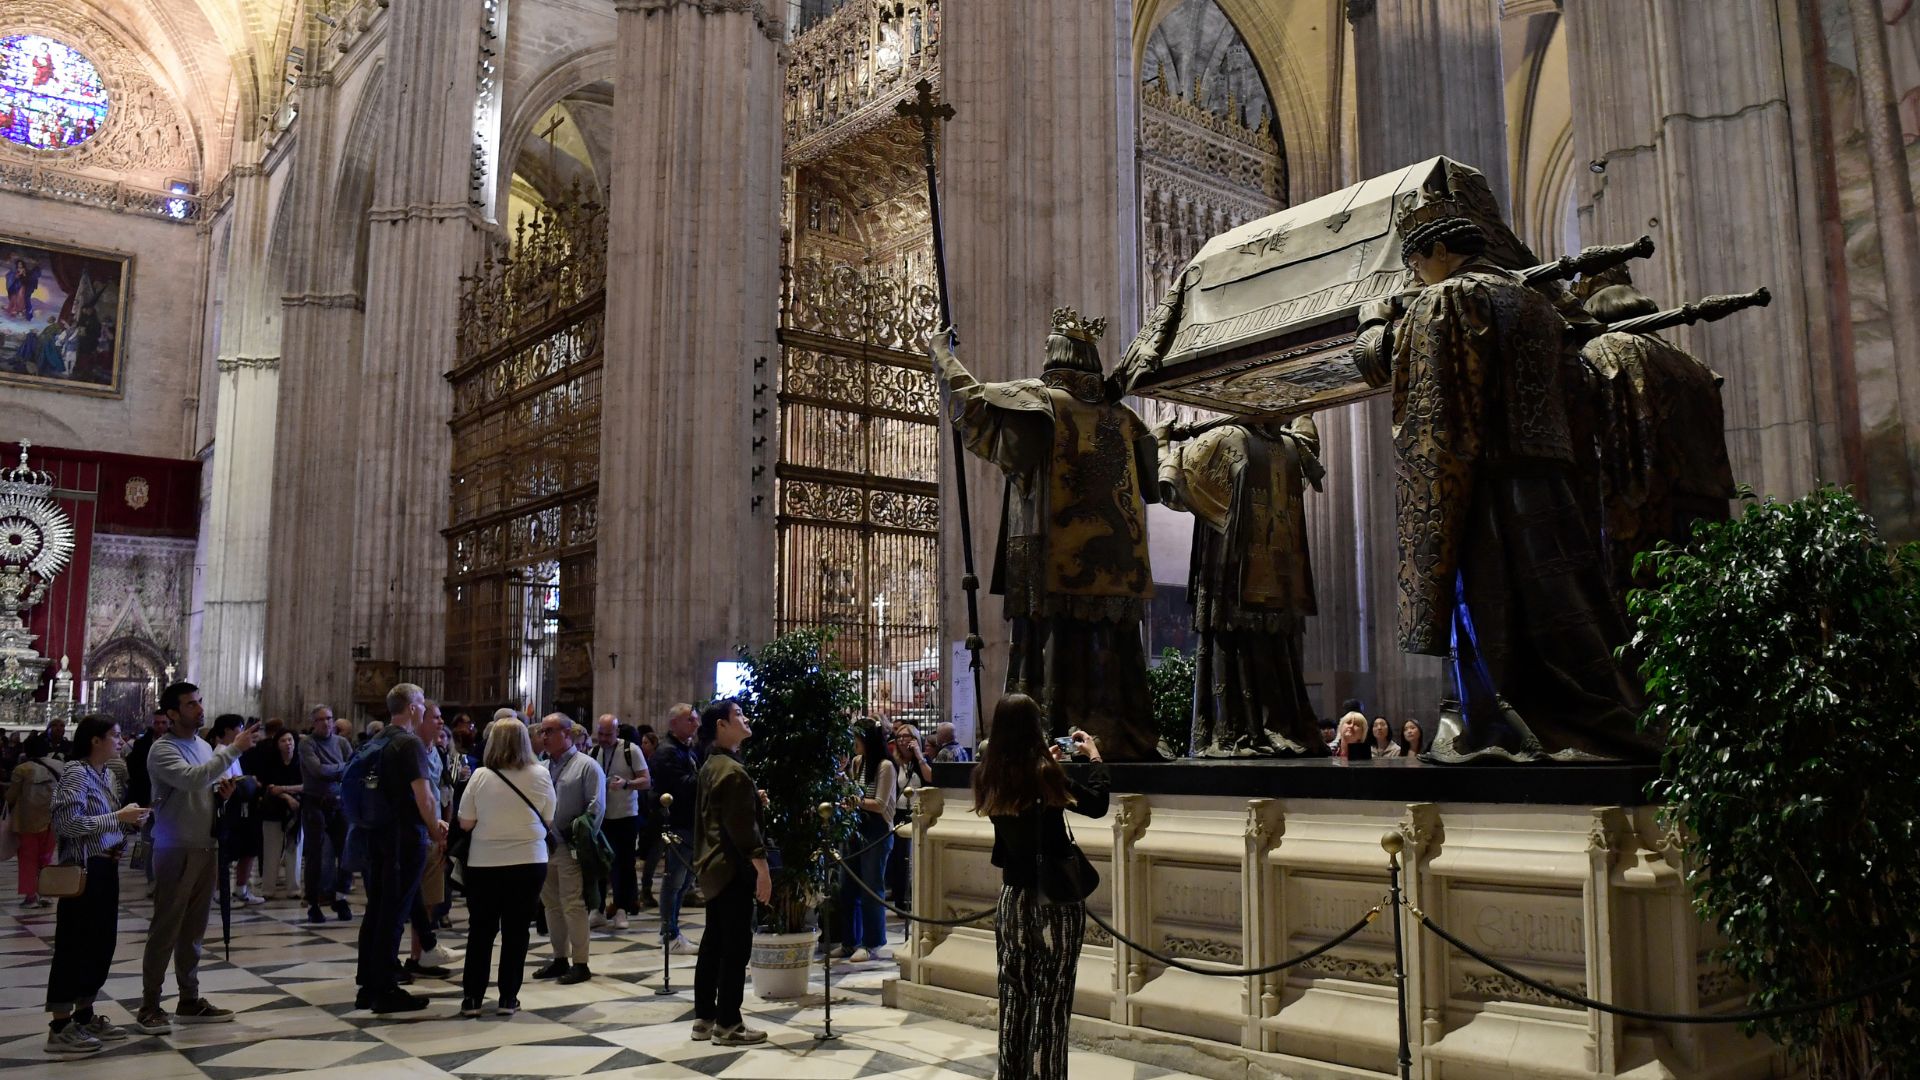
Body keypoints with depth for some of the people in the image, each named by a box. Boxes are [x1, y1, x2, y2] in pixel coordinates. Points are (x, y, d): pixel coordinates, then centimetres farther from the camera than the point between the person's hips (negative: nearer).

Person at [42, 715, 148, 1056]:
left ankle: (84, 1016, 22)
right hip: (83, 870, -9)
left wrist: (133, 820, 4)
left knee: (101, 943, 12)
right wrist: (119, 817, -19)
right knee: (75, 945, -4)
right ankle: (60, 1028, 3)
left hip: (106, 868, 9)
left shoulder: (108, 775, 12)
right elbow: (69, 824, -21)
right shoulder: (76, 774, -13)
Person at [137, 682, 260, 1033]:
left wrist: (221, 790, 2)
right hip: (176, 851, -7)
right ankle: (149, 1006, 6)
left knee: (193, 929, 13)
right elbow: (193, 779, -30)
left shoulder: (204, 746, 12)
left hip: (206, 847, 7)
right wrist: (234, 749, -29)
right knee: (165, 929, -2)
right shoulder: (163, 750, -12)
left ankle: (190, 1001, 20)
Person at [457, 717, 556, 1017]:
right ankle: (508, 998, 11)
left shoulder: (481, 776, -10)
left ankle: (471, 997, 13)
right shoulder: (540, 775, -6)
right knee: (516, 931, 8)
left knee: (480, 931, 10)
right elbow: (548, 822, 2)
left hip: (484, 863, 0)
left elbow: (465, 823, -4)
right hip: (529, 863, 0)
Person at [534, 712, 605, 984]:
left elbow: (596, 809, -9)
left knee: (572, 905, -6)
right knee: (552, 904, 13)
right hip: (545, 846, 7)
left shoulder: (587, 766, -5)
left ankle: (580, 963, 2)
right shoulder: (542, 768, 13)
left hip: (570, 847, -7)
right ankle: (559, 959, 24)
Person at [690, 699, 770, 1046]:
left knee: (713, 942, 14)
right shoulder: (732, 770, -18)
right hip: (733, 868, -10)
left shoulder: (710, 766, 13)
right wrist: (761, 864, -22)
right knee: (736, 945, -4)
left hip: (714, 865, 10)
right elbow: (741, 824, -23)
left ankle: (704, 1018, 20)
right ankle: (728, 1024, 2)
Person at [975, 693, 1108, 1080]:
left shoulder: (988, 776, -1)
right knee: (1050, 1001, 1)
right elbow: (1096, 804, -3)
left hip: (1012, 896, 6)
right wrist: (1094, 756, 8)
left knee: (1013, 995, 14)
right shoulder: (1044, 774, -17)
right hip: (1056, 898, -6)